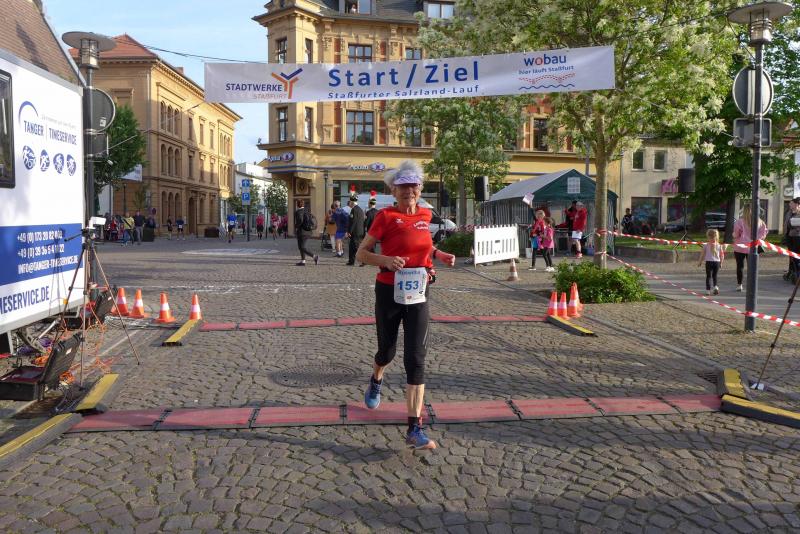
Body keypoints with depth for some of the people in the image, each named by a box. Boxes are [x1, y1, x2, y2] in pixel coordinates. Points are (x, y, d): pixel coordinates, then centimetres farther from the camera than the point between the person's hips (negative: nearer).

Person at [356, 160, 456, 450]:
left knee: (416, 358, -5)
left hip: (418, 296, 3)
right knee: (387, 350, 15)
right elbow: (361, 253, -6)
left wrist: (439, 255, 8)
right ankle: (375, 381, 53)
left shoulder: (425, 215, 6)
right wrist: (387, 260, -24)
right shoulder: (386, 216, -8)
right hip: (389, 294, -2)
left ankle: (415, 429, -3)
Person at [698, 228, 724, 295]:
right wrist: (721, 263, 19)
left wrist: (699, 262, 13)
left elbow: (702, 254, 1)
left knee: (708, 276, 4)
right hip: (717, 262, 2)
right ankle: (715, 286, -5)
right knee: (715, 276, 15)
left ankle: (708, 290, -1)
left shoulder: (706, 245, -3)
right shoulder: (719, 246, 3)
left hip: (709, 262, -2)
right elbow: (722, 255, 6)